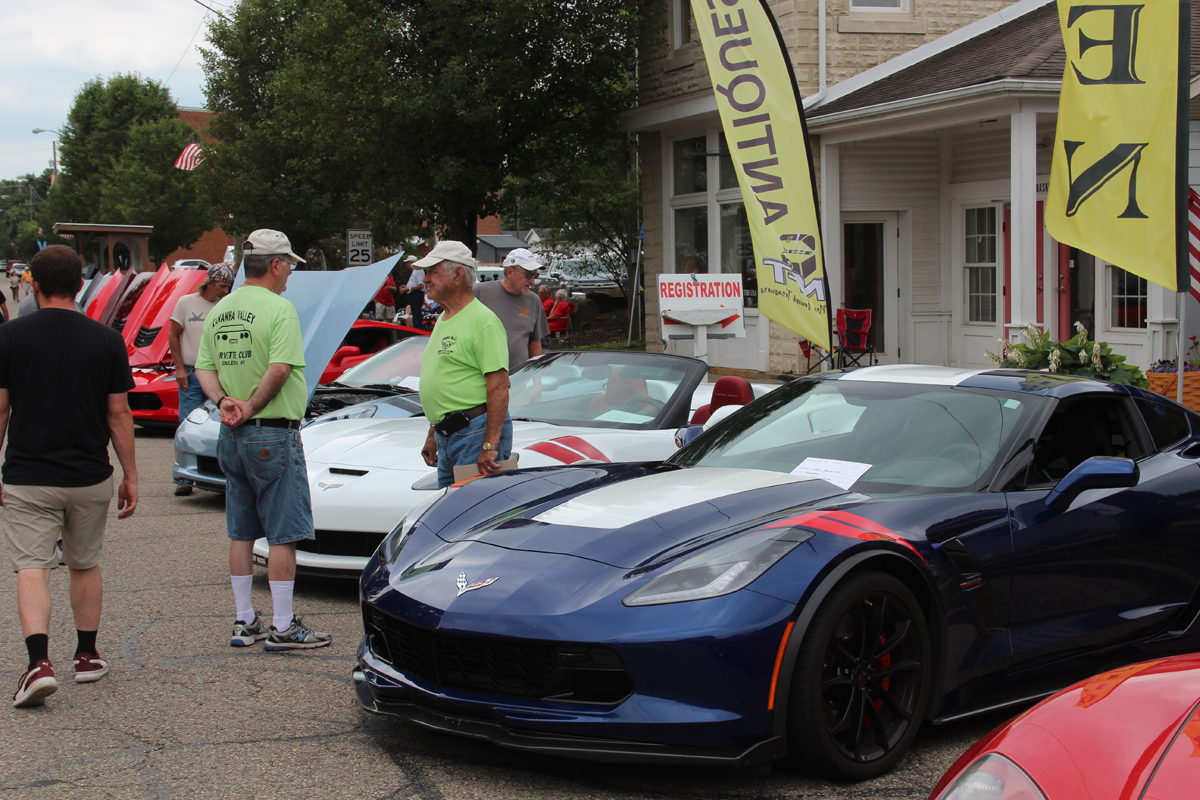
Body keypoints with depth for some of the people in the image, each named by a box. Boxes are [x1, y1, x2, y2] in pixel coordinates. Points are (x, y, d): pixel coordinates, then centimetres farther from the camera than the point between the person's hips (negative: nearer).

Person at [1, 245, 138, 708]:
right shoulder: (107, 340, -4)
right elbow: (119, 414, -1)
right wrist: (130, 475, 8)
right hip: (90, 478, 2)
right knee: (85, 565, 19)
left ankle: (39, 662, -21)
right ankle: (87, 657, 27)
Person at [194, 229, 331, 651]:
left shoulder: (219, 311, 11)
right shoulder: (279, 309, -13)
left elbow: (204, 369, 8)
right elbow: (279, 369, -22)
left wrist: (224, 401, -6)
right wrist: (251, 408, -11)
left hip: (231, 436, 8)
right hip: (273, 434, -8)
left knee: (241, 533, 13)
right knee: (283, 534, -3)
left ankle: (244, 622, 17)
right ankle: (283, 628, -1)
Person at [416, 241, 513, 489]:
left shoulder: (482, 321, -12)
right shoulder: (443, 321, 18)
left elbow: (499, 387, -18)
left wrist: (490, 445, -23)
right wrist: (432, 435, 24)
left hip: (475, 432, -10)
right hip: (447, 437, 10)